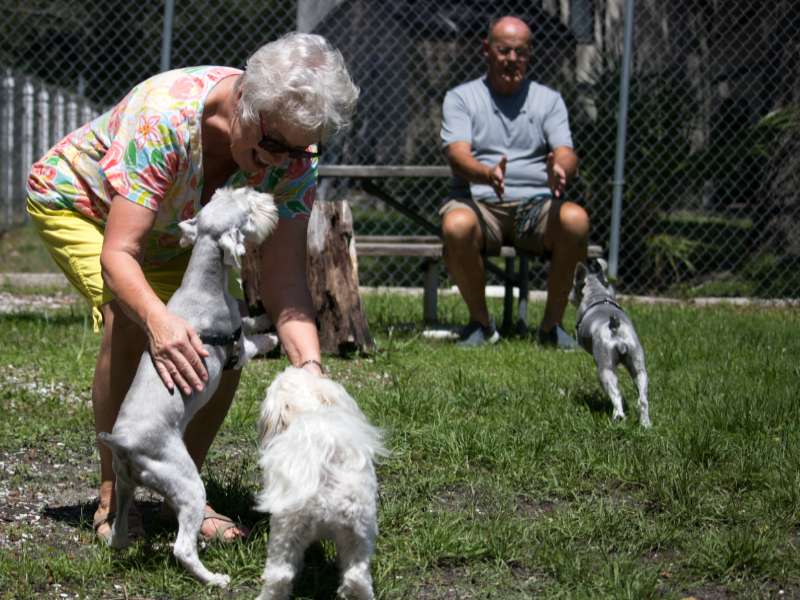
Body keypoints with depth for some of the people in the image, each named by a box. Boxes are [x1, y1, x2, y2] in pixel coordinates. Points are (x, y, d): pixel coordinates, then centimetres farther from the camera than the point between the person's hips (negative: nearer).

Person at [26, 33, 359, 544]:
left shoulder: (294, 157, -27)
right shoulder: (164, 116, -42)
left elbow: (284, 279, -30)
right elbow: (118, 256, -43)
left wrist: (310, 367, -47)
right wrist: (157, 318, -64)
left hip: (175, 235, 5)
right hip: (76, 199, -5)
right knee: (128, 322, -30)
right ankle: (112, 494, -13)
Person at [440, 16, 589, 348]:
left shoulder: (548, 100, 14)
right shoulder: (460, 97, 9)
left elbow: (565, 153, -3)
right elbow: (458, 155, -9)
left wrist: (560, 171, -30)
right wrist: (488, 175, -34)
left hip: (536, 204, 1)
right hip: (478, 202, -1)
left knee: (575, 219, -32)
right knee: (456, 225, -36)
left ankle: (551, 324, -13)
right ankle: (480, 321, -10)